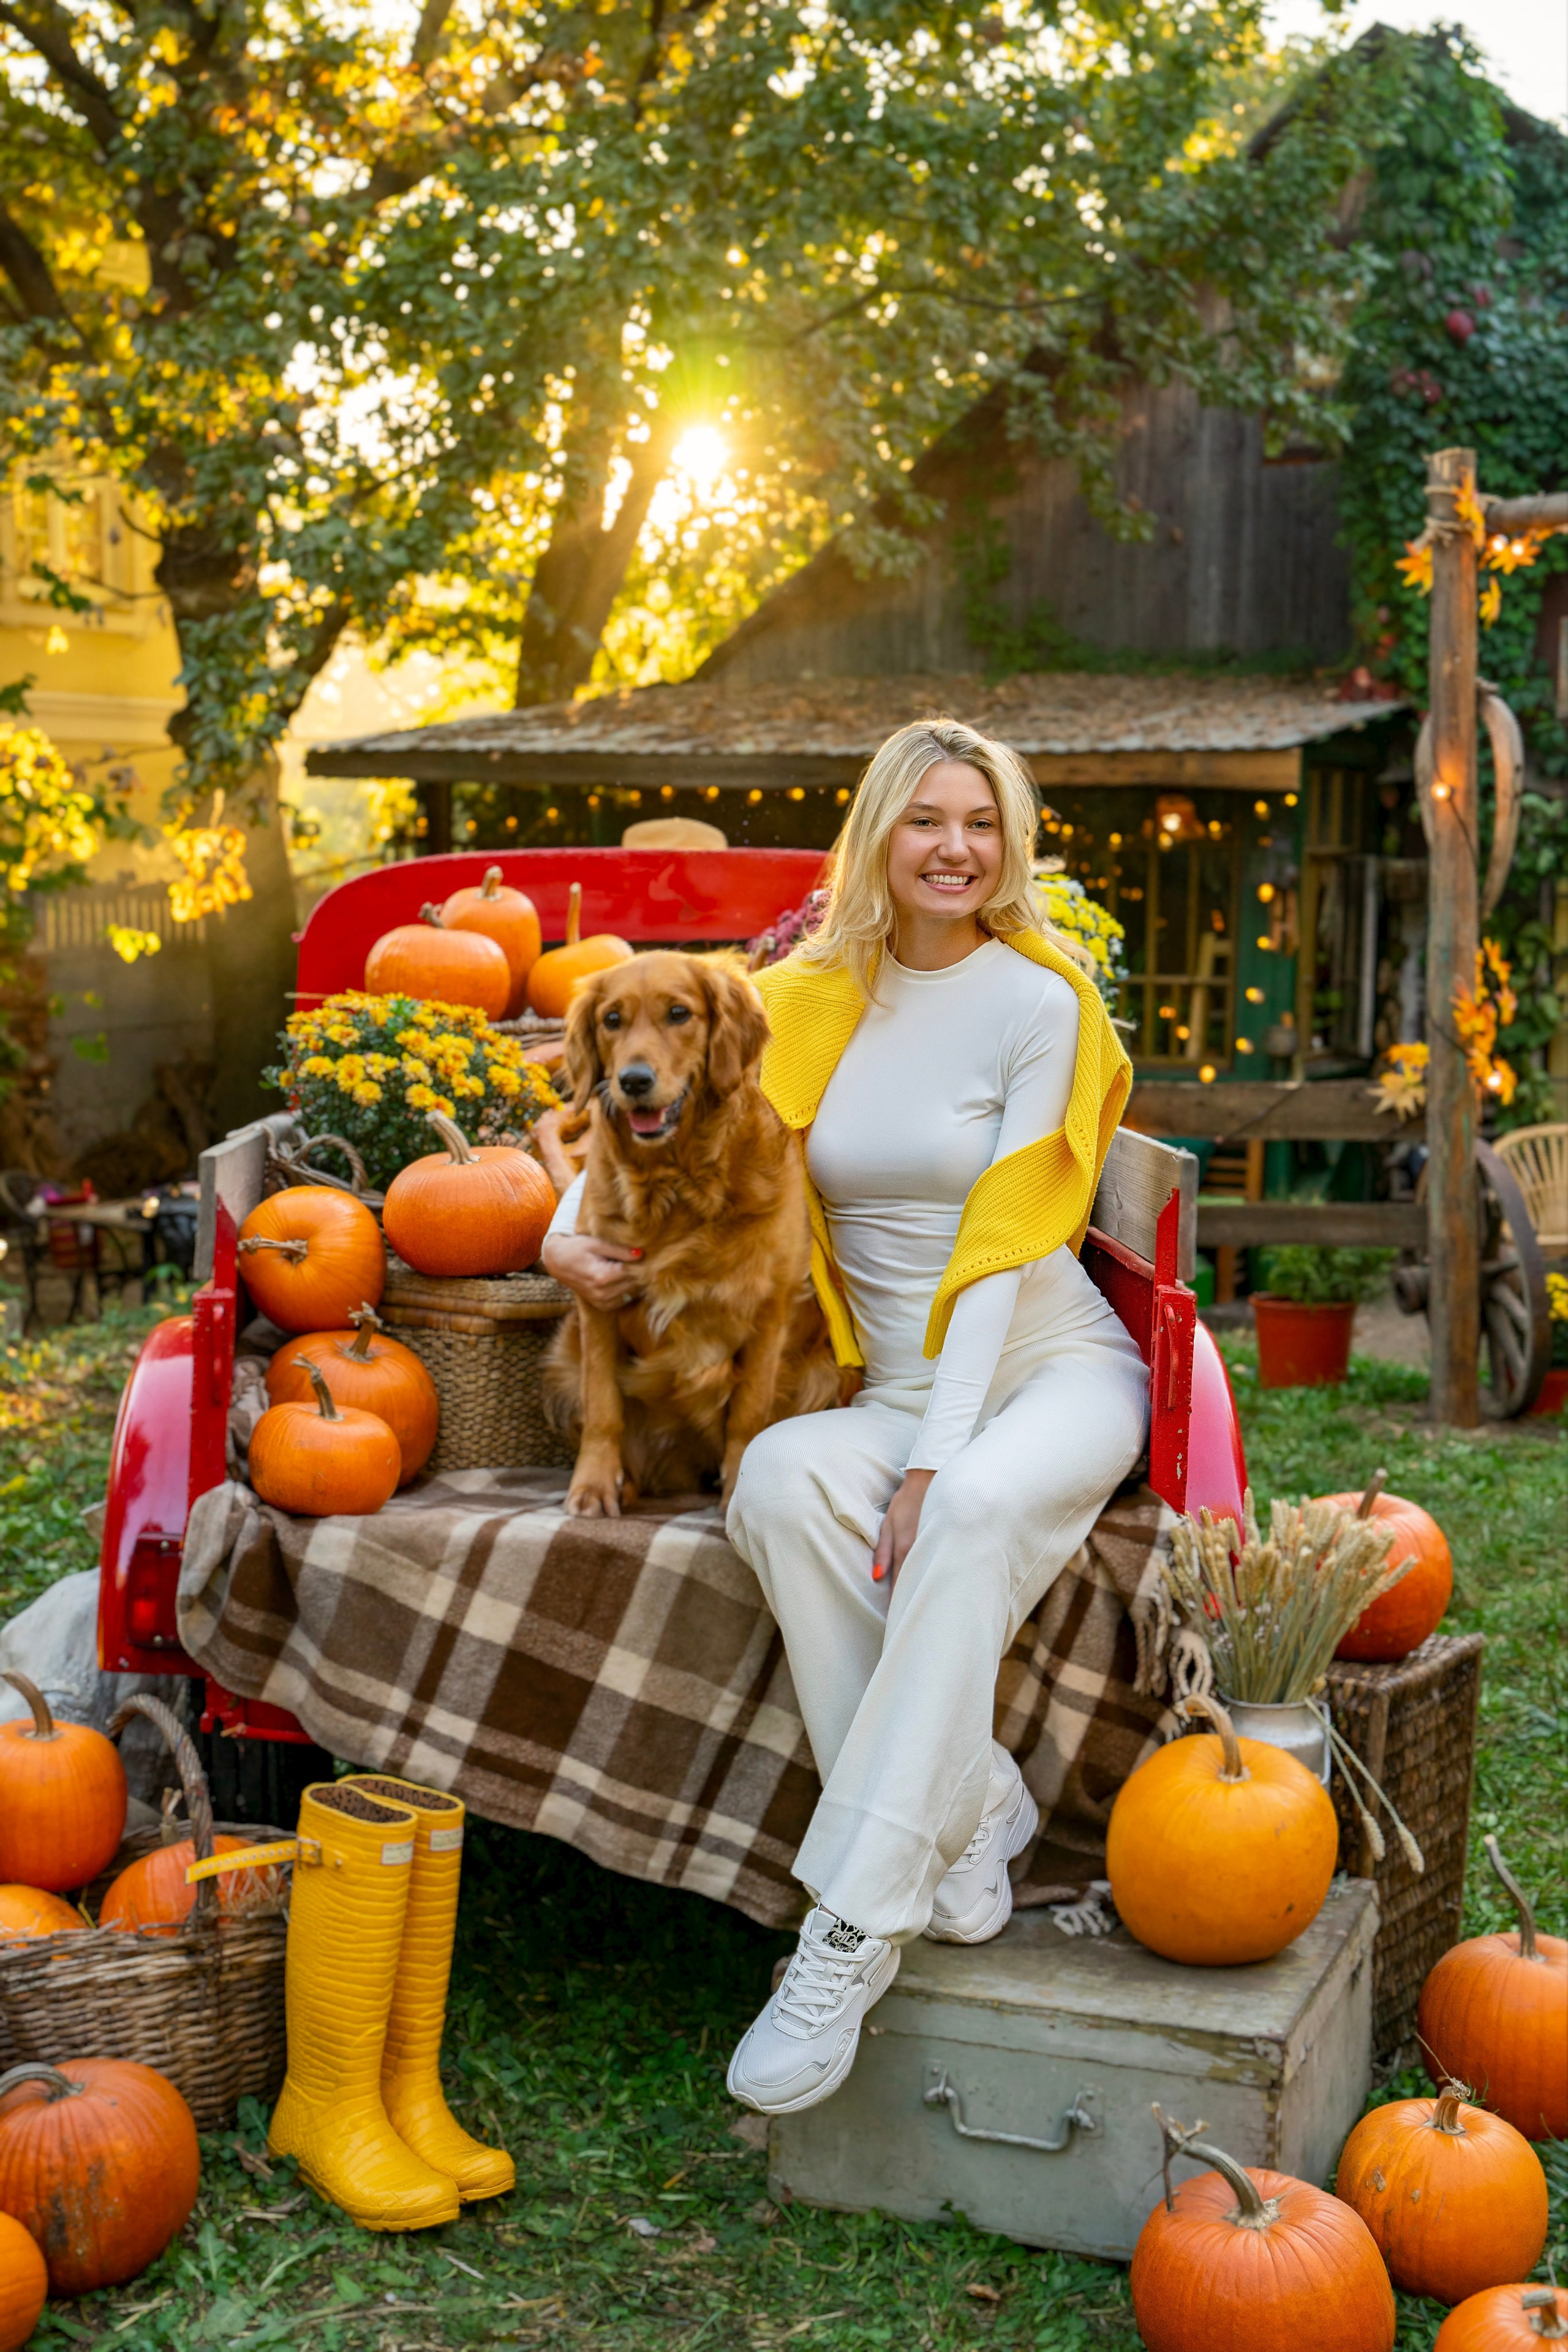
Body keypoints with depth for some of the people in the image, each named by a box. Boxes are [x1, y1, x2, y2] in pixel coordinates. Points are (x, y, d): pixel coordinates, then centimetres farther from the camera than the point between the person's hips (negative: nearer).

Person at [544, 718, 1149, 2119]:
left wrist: (936, 1462, -20)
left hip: (1052, 1370, -3)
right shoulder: (806, 1002, 7)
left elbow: (1004, 1251, -12)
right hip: (893, 1387, 4)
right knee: (780, 1478, -31)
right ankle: (964, 1846, -24)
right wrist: (567, 1229, -5)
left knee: (977, 1508, -37)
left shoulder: (1039, 1003, -5)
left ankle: (854, 1925, -35)